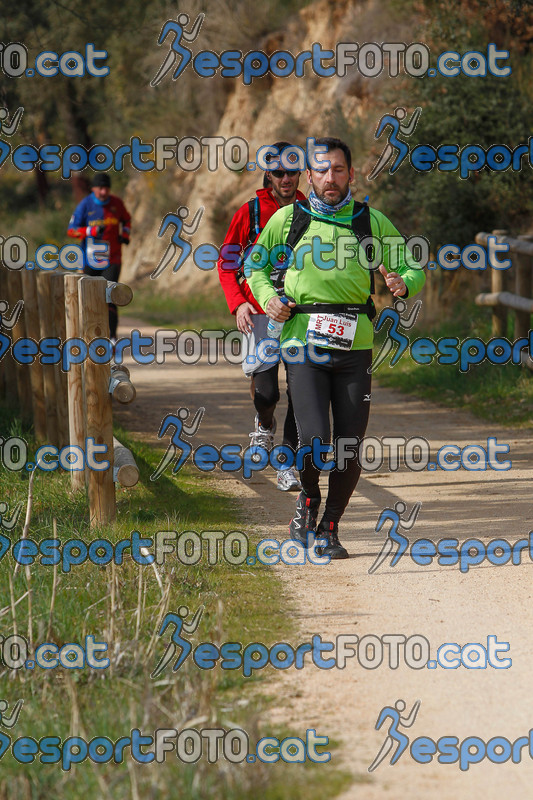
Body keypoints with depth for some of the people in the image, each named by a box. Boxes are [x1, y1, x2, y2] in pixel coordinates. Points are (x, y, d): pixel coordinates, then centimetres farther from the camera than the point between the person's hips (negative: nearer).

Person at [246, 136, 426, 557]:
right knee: (314, 439, -16)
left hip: (354, 347, 2)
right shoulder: (287, 219, 6)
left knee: (350, 447, -1)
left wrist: (404, 283, -10)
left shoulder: (372, 221, 7)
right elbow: (255, 264, 19)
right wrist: (267, 297, 0)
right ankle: (308, 498, 17)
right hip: (303, 343, -1)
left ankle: (330, 528, 19)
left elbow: (414, 267, 13)